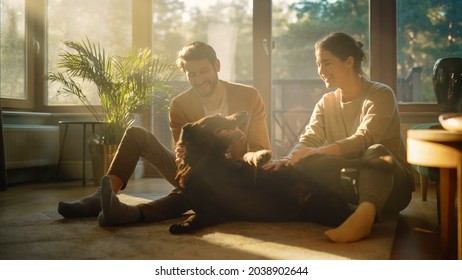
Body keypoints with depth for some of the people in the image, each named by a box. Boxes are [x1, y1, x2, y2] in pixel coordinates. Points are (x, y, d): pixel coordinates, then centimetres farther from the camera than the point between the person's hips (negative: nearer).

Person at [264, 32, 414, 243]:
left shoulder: (380, 95, -9)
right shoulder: (326, 103, 8)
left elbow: (363, 140, -26)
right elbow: (309, 140, -7)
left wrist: (317, 152, -42)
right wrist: (290, 159, -31)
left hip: (390, 185, -5)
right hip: (349, 183, 5)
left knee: (376, 152, -38)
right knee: (304, 167, -19)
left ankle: (365, 214, -58)